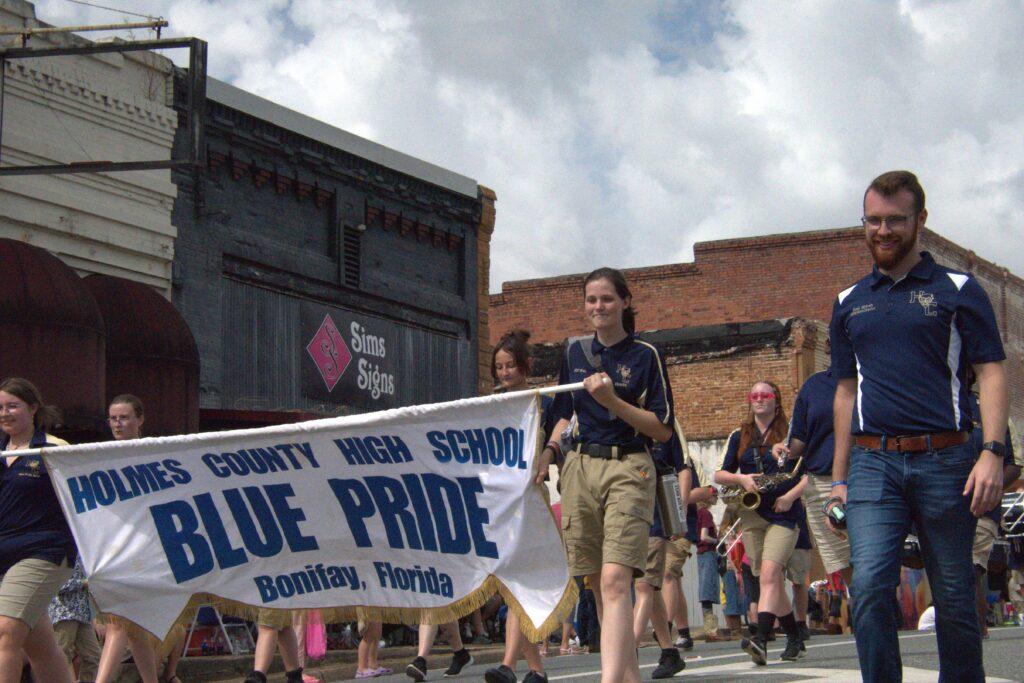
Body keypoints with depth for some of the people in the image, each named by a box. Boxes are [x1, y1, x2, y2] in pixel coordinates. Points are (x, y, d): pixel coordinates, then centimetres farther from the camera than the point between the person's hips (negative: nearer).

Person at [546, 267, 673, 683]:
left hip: (627, 469, -5)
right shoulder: (574, 352, 12)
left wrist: (613, 402, -15)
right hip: (580, 469, 5)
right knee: (597, 584, 5)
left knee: (615, 580, -18)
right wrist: (548, 452, 3)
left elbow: (663, 430, -3)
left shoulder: (644, 356, 0)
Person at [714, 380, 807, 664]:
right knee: (772, 581, 6)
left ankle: (761, 640, -34)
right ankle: (794, 640, 18)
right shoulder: (739, 437, 13)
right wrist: (741, 478, -6)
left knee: (769, 574, -22)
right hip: (751, 515, 4)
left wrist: (791, 495, -11)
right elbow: (720, 474, 15)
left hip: (783, 514, -4)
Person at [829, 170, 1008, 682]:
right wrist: (839, 477, 16)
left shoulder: (957, 290, 6)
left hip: (944, 460, -2)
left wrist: (992, 452, -14)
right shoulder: (849, 303, 16)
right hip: (873, 462, 2)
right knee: (869, 586, -15)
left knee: (954, 600, 4)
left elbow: (990, 373, 0)